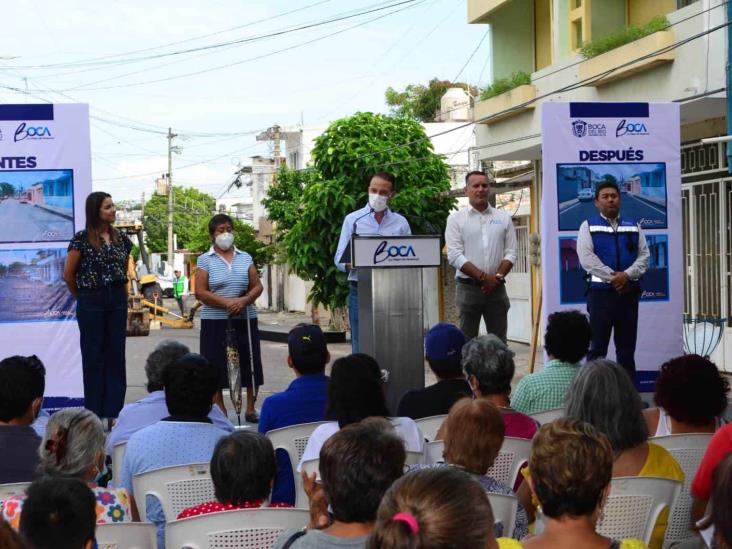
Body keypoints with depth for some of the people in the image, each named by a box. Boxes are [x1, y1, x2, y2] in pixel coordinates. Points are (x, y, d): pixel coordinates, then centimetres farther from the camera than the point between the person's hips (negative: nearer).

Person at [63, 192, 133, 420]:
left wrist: (118, 290, 10)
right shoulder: (82, 239, -9)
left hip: (118, 300, 4)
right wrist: (82, 297, 6)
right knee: (93, 356, 2)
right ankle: (95, 414, 8)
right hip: (91, 302, -4)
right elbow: (68, 274, -3)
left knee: (116, 354, 6)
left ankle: (114, 411, 12)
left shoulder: (121, 239, 6)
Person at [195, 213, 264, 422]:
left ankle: (251, 408, 11)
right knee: (216, 365, -1)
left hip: (245, 319, 2)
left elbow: (257, 286, 8)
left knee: (250, 362, 1)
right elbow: (200, 292, -6)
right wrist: (227, 303, -16)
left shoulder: (245, 258, 11)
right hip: (215, 321, -2)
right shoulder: (205, 260, 2)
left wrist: (244, 300, -13)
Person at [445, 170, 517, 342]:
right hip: (468, 287, -2)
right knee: (467, 340, 0)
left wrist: (498, 277, -10)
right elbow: (454, 255, -7)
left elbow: (511, 253, 6)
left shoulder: (504, 218, 10)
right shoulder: (456, 218, 1)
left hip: (496, 288, 2)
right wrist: (483, 277, -14)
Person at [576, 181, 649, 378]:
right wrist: (613, 277, -15)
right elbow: (586, 258, -9)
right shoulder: (588, 226, 4)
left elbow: (644, 256, 5)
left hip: (629, 293, 3)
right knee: (597, 347, -2)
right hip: (601, 292, -3)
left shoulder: (633, 227, 14)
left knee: (627, 348, 8)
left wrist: (627, 275, -13)